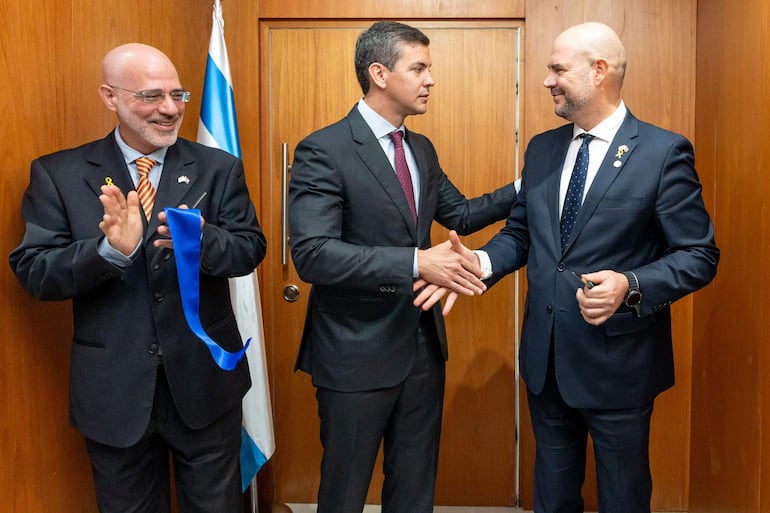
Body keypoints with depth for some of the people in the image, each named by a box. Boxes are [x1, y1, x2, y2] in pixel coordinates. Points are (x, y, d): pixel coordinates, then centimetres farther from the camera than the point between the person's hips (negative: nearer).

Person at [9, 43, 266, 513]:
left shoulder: (219, 168, -1)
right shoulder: (58, 174, -3)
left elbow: (251, 249, -6)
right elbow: (32, 272, -8)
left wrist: (202, 239, -28)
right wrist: (110, 249, -27)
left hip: (205, 381, 1)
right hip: (113, 389, 0)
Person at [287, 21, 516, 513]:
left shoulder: (422, 149, 9)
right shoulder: (322, 151, -16)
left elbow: (460, 214, 16)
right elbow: (312, 254, -26)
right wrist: (416, 262, -32)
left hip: (423, 347, 7)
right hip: (357, 356, -7)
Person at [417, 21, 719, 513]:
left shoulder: (664, 151, -11)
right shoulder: (542, 149, 6)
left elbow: (699, 255, -10)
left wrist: (631, 286, -28)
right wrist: (479, 261, -11)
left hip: (618, 361, -5)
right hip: (546, 359, 5)